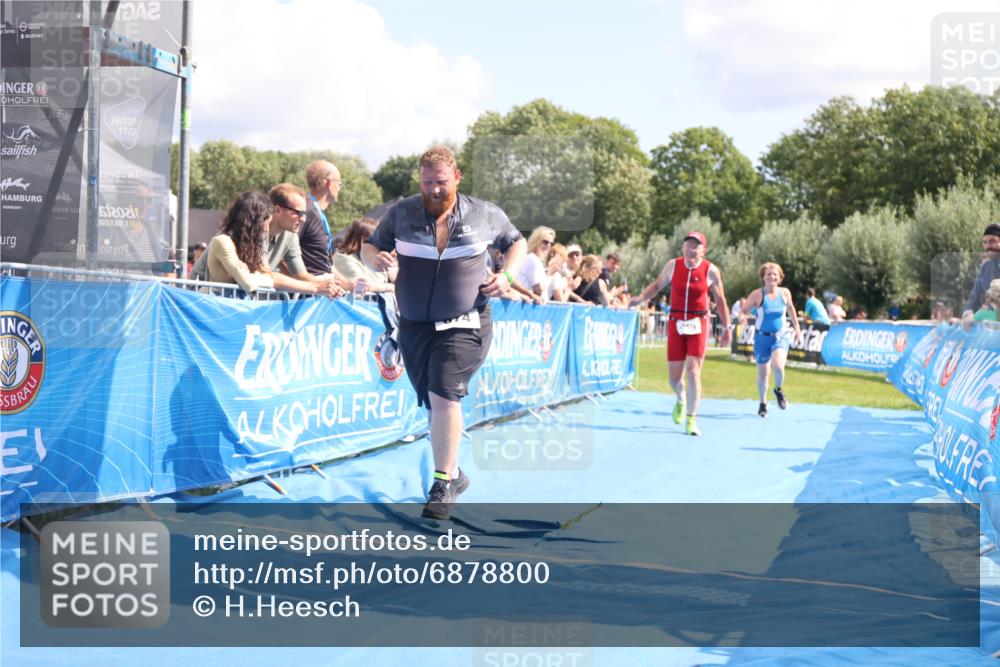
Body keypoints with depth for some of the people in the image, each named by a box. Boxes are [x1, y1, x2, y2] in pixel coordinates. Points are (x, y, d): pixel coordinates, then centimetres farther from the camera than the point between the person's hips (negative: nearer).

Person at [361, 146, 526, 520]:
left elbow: (516, 243, 15)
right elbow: (368, 248, 8)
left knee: (444, 395, -20)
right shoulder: (401, 214, 1)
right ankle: (453, 474, 32)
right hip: (414, 326, 3)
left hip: (464, 325, -3)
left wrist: (507, 275, -3)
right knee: (434, 405, 12)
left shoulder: (484, 215, -1)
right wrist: (376, 258, -16)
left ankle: (443, 483, -11)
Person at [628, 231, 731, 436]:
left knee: (693, 371, -13)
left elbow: (720, 300, 4)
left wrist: (727, 328, 5)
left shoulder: (711, 271, -6)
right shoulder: (673, 265, -1)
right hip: (675, 323, 2)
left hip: (698, 324, -2)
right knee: (674, 376, 4)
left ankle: (691, 420, -3)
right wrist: (640, 297, -5)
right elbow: (657, 285, 13)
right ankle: (681, 400, 39)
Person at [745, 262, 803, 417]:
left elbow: (790, 309, 15)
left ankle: (779, 390, 7)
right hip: (762, 336, 0)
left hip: (781, 336, 0)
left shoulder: (785, 293, -3)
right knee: (763, 372, 7)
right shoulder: (758, 294, -12)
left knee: (778, 365, -25)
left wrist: (797, 328, 22)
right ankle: (763, 404, 29)